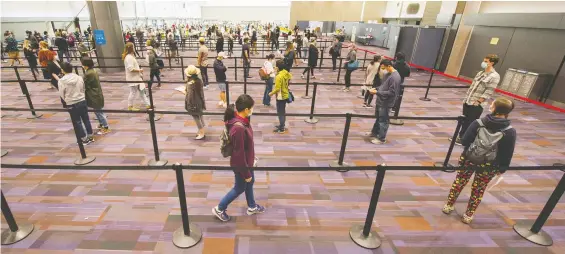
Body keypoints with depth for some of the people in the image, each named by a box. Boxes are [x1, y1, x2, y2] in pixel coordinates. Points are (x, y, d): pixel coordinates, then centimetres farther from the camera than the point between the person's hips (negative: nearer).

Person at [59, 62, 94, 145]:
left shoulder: (61, 81, -11)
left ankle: (84, 139, 13)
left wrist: (67, 100, 17)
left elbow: (62, 94, -2)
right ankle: (90, 137, 22)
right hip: (82, 101, 3)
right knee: (86, 119, 14)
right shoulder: (79, 78, -4)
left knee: (77, 122, 8)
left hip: (71, 104, -3)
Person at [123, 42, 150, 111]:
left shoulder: (131, 56, 12)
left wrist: (139, 71, 10)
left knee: (142, 91, 13)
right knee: (133, 92, 2)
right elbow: (131, 69, -26)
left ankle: (148, 104, 20)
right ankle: (130, 106, 17)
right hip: (132, 78, -10)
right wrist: (139, 70, -17)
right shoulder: (129, 57, -20)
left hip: (136, 77, 10)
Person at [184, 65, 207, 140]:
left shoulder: (190, 83, -24)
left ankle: (202, 133, 15)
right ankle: (202, 131, 32)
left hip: (193, 103, -7)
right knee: (200, 116, 20)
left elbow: (190, 95, -20)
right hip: (200, 102, 7)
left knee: (196, 118, 6)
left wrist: (189, 105, -11)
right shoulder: (199, 80, -3)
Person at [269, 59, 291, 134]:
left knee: (280, 113, 2)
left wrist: (271, 93, -9)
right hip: (285, 95, 9)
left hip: (280, 97, -9)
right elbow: (290, 76, 23)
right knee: (283, 112, 20)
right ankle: (282, 125, 34)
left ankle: (281, 129, 11)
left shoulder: (279, 76, -26)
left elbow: (277, 89, -25)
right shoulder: (286, 73, -1)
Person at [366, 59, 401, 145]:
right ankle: (374, 132, 40)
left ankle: (381, 139, 15)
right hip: (381, 101, 9)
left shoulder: (395, 77, -22)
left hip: (386, 103, -9)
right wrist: (376, 89, 1)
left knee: (383, 121, 2)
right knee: (378, 118, 23)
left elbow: (391, 93, -24)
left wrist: (377, 92, -23)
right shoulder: (388, 74, 7)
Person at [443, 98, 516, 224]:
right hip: (489, 166, 0)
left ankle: (448, 205, 31)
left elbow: (464, 141, -12)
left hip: (468, 160, 0)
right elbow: (507, 154, -6)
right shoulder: (510, 131, -11)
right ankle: (468, 215, 27)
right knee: (478, 189, 15)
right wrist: (502, 168, 8)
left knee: (459, 182, 17)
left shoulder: (479, 123, -14)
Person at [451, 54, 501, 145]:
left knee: (470, 123, 1)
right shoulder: (480, 73, 12)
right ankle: (461, 136, 26)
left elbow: (488, 92, -16)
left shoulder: (494, 76, -11)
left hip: (477, 104, -7)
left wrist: (477, 102, -18)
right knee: (464, 120, 14)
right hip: (468, 101, 7)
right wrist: (466, 98, 12)